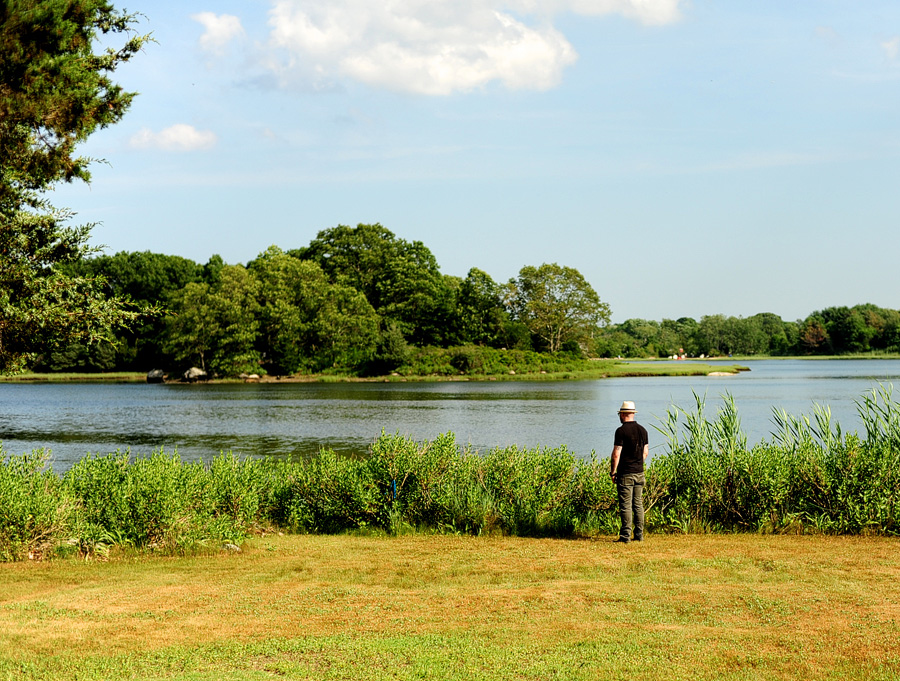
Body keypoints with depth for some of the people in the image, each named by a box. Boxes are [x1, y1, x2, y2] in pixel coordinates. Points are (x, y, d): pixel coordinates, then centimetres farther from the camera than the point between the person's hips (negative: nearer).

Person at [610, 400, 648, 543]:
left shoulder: (621, 431, -12)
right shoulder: (642, 430, 8)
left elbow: (616, 454, -14)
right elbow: (645, 452, 15)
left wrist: (613, 472, -5)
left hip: (625, 474, -6)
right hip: (639, 473, 6)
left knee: (626, 506, -4)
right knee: (638, 504, 11)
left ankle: (626, 536, -4)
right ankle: (639, 535, 13)